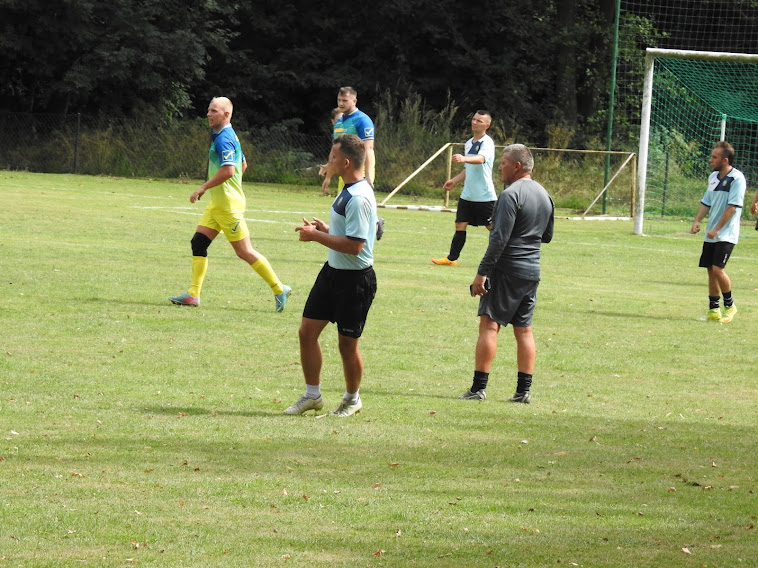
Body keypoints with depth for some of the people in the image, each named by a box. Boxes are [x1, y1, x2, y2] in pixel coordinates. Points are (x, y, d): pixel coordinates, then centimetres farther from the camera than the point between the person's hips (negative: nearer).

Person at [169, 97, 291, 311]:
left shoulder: (224, 139, -18)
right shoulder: (228, 136, 14)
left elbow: (228, 170, -29)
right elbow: (243, 165, 25)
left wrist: (203, 188, -22)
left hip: (228, 204, -11)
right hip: (217, 203, 11)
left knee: (244, 251, -5)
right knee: (198, 243, 5)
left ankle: (279, 289, 3)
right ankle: (193, 294, 4)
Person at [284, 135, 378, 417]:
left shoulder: (359, 198, -23)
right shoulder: (349, 190, 9)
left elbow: (354, 245, -28)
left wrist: (315, 235, -20)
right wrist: (325, 229, 7)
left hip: (354, 279, -10)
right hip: (333, 272, 10)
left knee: (347, 344, 4)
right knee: (307, 331, 7)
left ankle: (352, 399, 24)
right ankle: (312, 395, 19)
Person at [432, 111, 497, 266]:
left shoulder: (487, 143, -12)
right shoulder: (469, 143, 14)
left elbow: (481, 158, -35)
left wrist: (464, 159, -52)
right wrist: (454, 181, 18)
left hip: (484, 195, -7)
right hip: (467, 194, 7)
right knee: (460, 225, 5)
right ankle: (452, 258, 10)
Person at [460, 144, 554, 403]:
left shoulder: (511, 195, -14)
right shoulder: (544, 195, 12)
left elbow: (500, 238, -20)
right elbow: (547, 236, 22)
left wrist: (482, 272, -19)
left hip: (507, 268, -8)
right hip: (532, 271, 8)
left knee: (489, 325, -6)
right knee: (524, 330, 10)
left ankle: (479, 387, -9)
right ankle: (523, 390, 8)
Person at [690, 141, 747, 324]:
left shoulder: (737, 178, -13)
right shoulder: (713, 177, 11)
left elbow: (732, 207, -17)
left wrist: (716, 229, -20)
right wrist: (697, 221, 1)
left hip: (726, 235, -7)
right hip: (711, 235, 7)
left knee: (717, 269, -16)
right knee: (710, 271, 7)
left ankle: (729, 304, 4)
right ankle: (713, 310, 16)